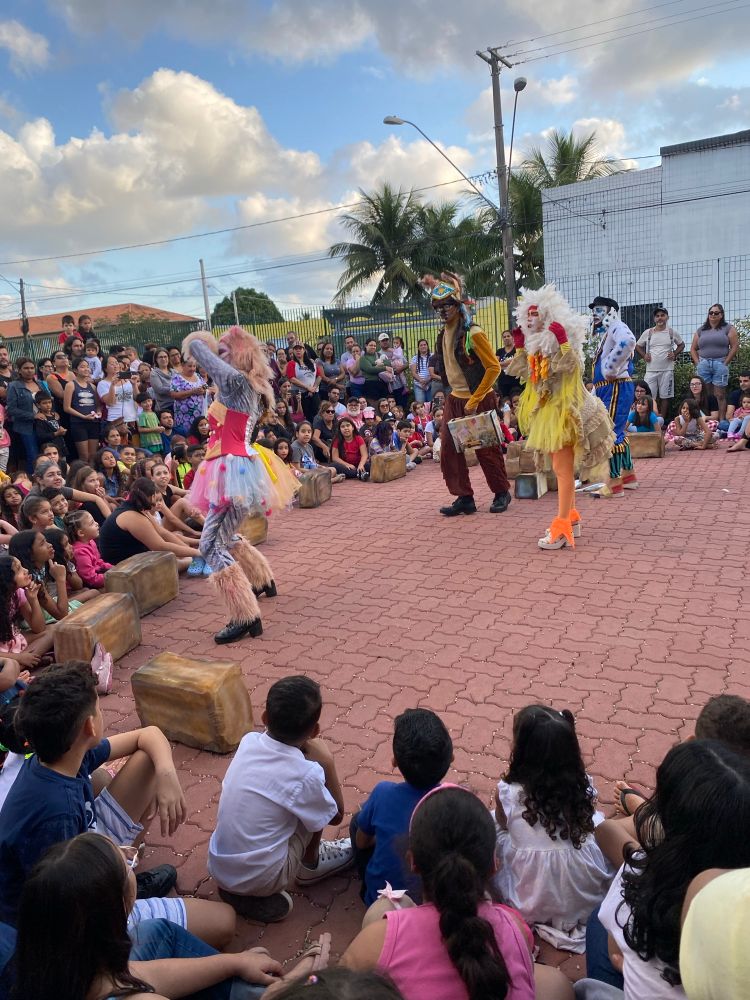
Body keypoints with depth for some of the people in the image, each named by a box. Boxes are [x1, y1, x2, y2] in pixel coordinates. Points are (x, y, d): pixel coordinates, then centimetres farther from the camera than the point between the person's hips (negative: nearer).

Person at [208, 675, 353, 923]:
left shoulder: (248, 742, -8)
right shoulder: (305, 775, -22)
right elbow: (336, 816, -2)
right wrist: (326, 761, -6)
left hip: (219, 869, 5)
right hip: (260, 880, -5)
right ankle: (310, 864, 23)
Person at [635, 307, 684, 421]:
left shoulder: (672, 332, 5)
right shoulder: (648, 333, 4)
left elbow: (681, 345, 18)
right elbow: (638, 346, 15)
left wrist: (675, 354, 2)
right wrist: (644, 355, 0)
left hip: (667, 369, 0)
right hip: (651, 370, 0)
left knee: (665, 395, 1)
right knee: (649, 395, -3)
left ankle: (662, 419, 7)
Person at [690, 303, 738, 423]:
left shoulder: (728, 328, 7)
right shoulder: (701, 330, 16)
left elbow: (735, 346, 0)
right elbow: (693, 348, 16)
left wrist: (725, 363, -6)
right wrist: (698, 363, 3)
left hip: (720, 364, -3)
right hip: (703, 364, 3)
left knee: (720, 395, -3)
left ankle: (722, 421, -2)